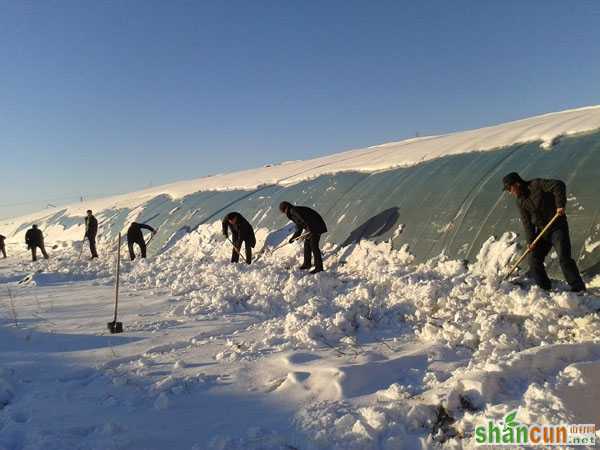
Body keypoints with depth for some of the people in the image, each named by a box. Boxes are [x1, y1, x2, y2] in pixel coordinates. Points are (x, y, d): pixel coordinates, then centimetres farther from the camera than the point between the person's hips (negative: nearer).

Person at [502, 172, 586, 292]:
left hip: (558, 227, -7)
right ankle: (545, 288, 13)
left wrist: (560, 205, -27)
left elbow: (558, 185, -20)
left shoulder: (537, 185, -12)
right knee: (534, 260, 2)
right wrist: (530, 241, -8)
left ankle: (578, 288, -3)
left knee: (564, 258, -14)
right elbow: (526, 222, 1)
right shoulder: (520, 201, 5)